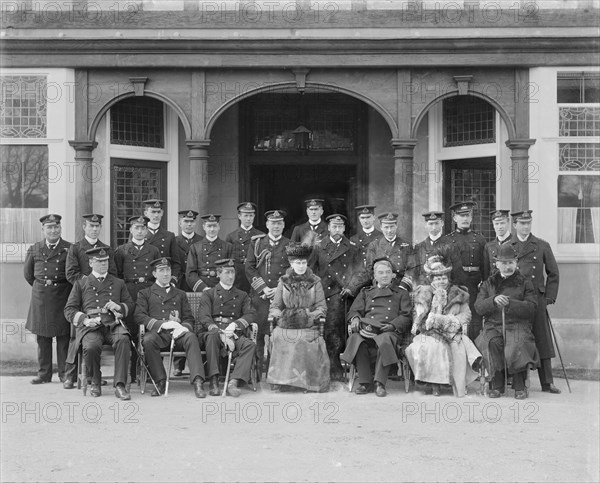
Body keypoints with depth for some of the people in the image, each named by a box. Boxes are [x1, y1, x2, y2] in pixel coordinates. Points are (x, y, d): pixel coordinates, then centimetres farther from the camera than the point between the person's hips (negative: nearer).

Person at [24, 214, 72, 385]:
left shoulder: (70, 249, -1)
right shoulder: (34, 249, 7)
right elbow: (28, 273, 17)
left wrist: (61, 287, 6)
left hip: (62, 296, -2)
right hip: (40, 297, 2)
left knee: (63, 336, 0)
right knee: (42, 337, 5)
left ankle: (65, 373, 8)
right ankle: (44, 373, 13)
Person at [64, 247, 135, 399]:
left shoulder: (118, 283, 24)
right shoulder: (81, 284, 18)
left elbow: (130, 305, 24)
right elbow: (69, 310, 12)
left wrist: (119, 307, 1)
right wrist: (85, 319, -8)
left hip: (114, 324, 1)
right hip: (90, 327, -1)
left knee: (123, 340, -35)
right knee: (91, 346, -35)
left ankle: (120, 385, -34)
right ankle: (96, 383, -7)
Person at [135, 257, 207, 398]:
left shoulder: (180, 294, 29)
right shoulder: (145, 294, 21)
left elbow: (189, 318, 19)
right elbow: (139, 316, 4)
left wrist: (184, 327, -7)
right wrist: (162, 324, -12)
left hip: (177, 333, 1)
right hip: (157, 333, -1)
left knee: (191, 338, -33)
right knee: (148, 341, -37)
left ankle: (197, 381, -44)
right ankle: (160, 382, -24)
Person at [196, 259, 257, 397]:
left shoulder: (242, 296, 23)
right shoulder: (208, 294, 13)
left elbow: (251, 314, 6)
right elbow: (204, 318, -3)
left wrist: (235, 324, -16)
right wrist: (221, 333, -21)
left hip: (234, 334, 2)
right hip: (211, 332, -2)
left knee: (250, 345, -29)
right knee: (212, 336, -38)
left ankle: (234, 382, -40)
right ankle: (214, 383, -39)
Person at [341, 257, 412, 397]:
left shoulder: (401, 293, 22)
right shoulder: (365, 292, 28)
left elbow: (406, 317, 11)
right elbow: (354, 310, 20)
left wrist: (392, 325, -8)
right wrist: (355, 318, -5)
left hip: (390, 331, -2)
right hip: (367, 328, 2)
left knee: (385, 341, -39)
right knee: (356, 339, -34)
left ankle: (380, 383, -32)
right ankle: (365, 382, -26)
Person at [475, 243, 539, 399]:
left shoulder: (524, 283, 12)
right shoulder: (489, 283, 18)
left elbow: (531, 307, -2)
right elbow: (478, 307, 6)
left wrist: (509, 303, -15)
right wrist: (494, 300, -13)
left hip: (518, 324, -1)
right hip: (493, 325, 2)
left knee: (517, 344, -34)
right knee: (491, 343, -32)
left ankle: (519, 385, -15)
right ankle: (497, 384, -19)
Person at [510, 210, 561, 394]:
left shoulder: (542, 246, 8)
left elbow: (553, 273, 11)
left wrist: (549, 297, 3)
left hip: (537, 299, 0)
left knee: (542, 340, 0)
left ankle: (547, 382, 4)